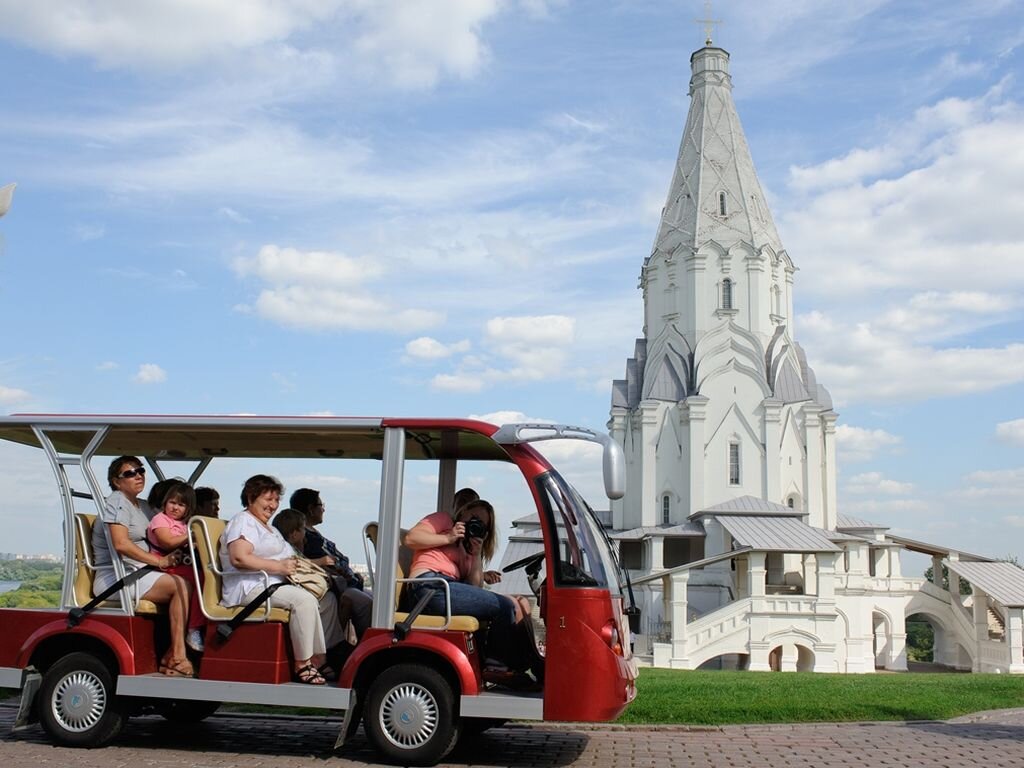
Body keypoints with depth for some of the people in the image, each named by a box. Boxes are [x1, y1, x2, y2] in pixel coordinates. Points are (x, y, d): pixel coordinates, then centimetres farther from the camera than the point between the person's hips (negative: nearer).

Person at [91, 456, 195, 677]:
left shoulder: (143, 506, 22)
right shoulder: (117, 502, -5)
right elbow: (121, 544, -19)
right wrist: (158, 561, -17)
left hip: (138, 574, 8)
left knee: (182, 587, -13)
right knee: (181, 586, -24)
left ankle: (170, 656, -17)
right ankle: (178, 657, -23)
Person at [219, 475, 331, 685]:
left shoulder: (269, 528, 30)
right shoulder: (243, 521, -2)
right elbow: (239, 558, -19)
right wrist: (278, 566, -18)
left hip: (274, 585, 10)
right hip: (250, 588, -9)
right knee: (304, 600, -29)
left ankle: (319, 658, -12)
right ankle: (302, 665, -25)